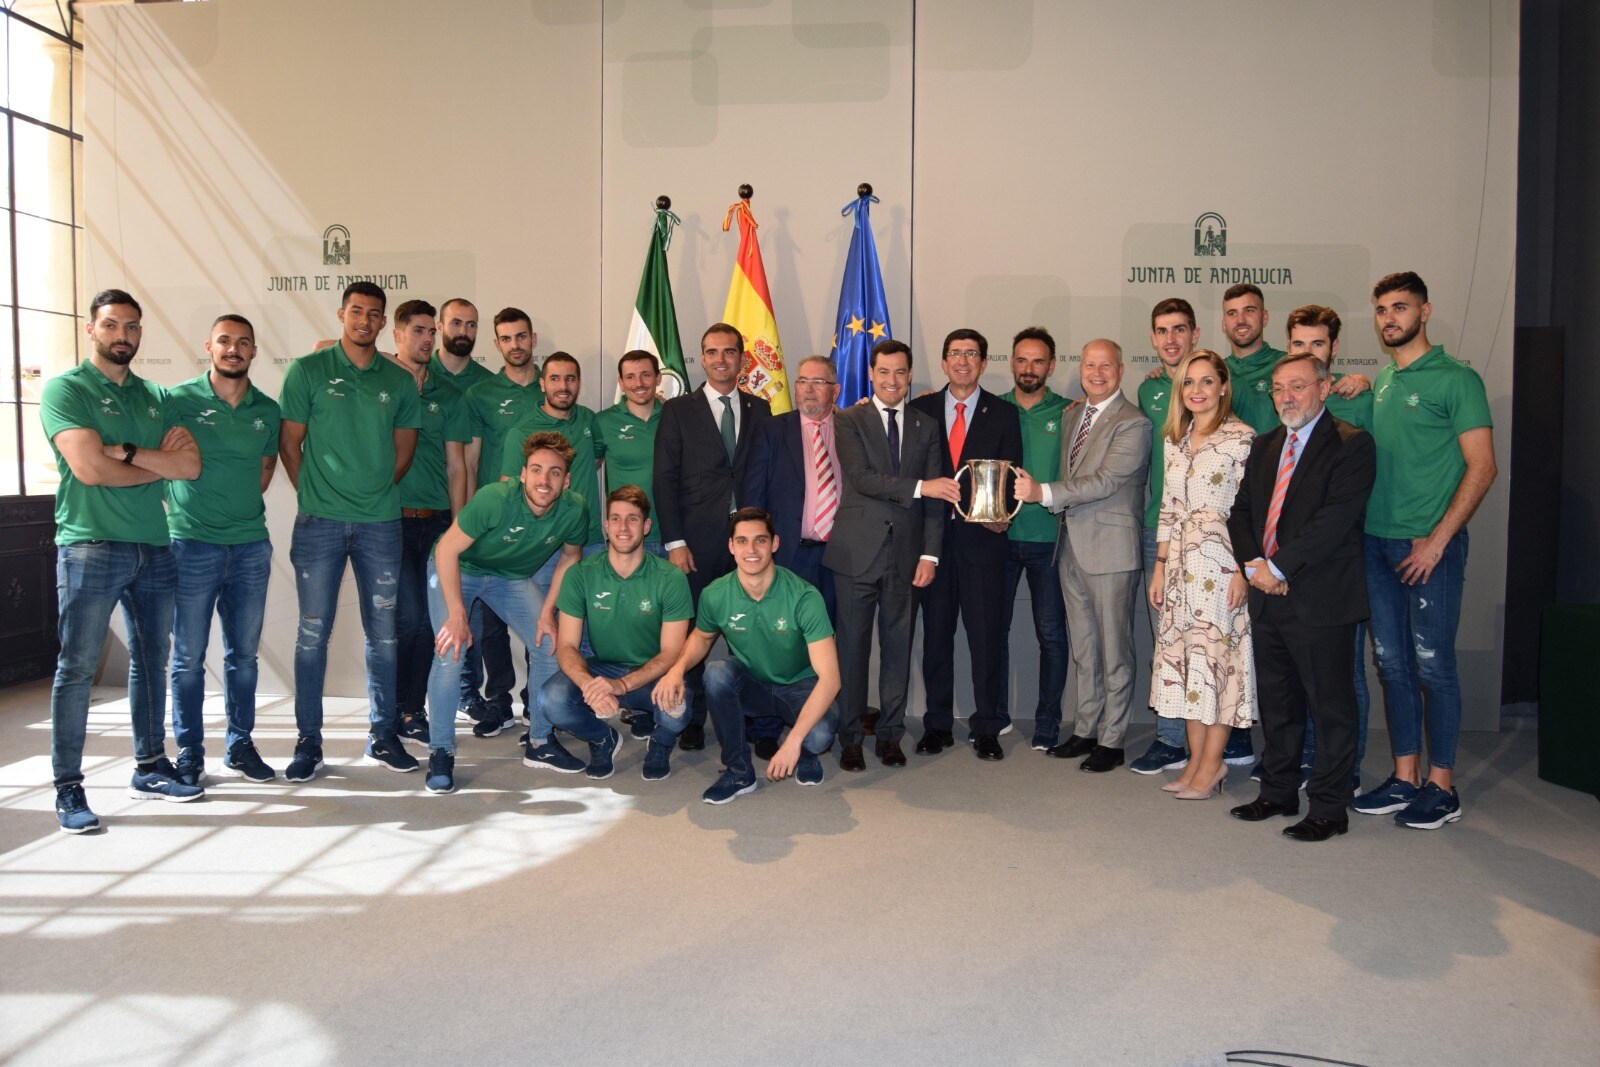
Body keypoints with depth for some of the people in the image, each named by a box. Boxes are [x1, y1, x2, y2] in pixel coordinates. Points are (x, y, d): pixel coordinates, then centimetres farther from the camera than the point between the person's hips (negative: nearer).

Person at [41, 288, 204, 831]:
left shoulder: (154, 396, 15)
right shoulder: (65, 389, -1)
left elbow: (191, 466, 2)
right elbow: (89, 469, -14)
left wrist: (128, 451, -10)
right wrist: (160, 463, -2)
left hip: (154, 546, 6)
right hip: (90, 547, -6)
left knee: (150, 659, 11)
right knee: (77, 667, -3)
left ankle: (149, 767, 22)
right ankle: (69, 788, 4)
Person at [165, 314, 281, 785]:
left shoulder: (267, 409, 8)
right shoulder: (180, 400, -3)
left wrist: (244, 506, 11)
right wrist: (182, 509, -4)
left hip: (251, 546, 3)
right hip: (192, 546, -3)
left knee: (243, 654, 11)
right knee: (188, 657, 4)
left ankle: (240, 744, 22)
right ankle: (189, 753, 15)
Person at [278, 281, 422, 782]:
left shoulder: (399, 380, 8)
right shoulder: (308, 371, 2)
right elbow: (289, 443, 3)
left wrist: (375, 493, 7)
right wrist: (316, 496, 4)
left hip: (380, 522, 2)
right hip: (320, 522, -2)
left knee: (384, 632, 6)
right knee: (313, 633, 2)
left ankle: (383, 735, 17)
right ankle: (308, 741, 12)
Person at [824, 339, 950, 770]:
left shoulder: (927, 425, 11)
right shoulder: (848, 420, 3)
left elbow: (935, 496, 7)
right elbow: (861, 477, -12)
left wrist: (930, 553, -1)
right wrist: (919, 486, -20)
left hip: (905, 553, 3)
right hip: (858, 551, -2)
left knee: (898, 647, 8)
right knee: (853, 646, 2)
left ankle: (890, 735, 19)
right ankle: (850, 738, 13)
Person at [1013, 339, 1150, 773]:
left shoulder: (1132, 424, -10)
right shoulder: (1073, 416, 15)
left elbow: (1106, 481, -20)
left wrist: (1045, 492, -23)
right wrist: (1057, 503, 6)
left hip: (1111, 550, -7)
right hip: (1072, 546, 8)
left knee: (1114, 651, 2)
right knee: (1083, 648, 15)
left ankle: (1111, 740, 12)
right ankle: (1085, 730, 25)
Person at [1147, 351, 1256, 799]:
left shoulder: (1241, 438, -6)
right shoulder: (1175, 441, 13)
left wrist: (1243, 571, -15)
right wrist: (1160, 568, 11)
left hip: (1222, 561, -6)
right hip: (1181, 564, 6)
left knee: (1218, 655, -2)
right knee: (1183, 655, 7)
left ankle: (1211, 765, 7)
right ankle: (1196, 759, 16)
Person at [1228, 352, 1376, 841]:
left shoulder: (1351, 444, -7)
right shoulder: (1264, 447, 15)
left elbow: (1335, 519, -18)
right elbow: (1240, 512, 13)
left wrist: (1279, 568, -17)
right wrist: (1254, 563, -5)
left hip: (1320, 599, -7)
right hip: (1268, 597, 7)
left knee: (1331, 708, 3)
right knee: (1276, 704, 16)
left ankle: (1328, 808, 15)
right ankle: (1278, 792, 29)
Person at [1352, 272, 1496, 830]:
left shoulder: (1456, 378, -5)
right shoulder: (1380, 382, 14)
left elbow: (1481, 467, -10)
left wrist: (1436, 540, -15)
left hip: (1430, 545, -6)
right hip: (1377, 542, 6)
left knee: (1433, 665, -1)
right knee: (1393, 663, 10)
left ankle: (1442, 785, 11)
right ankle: (1404, 778, 20)